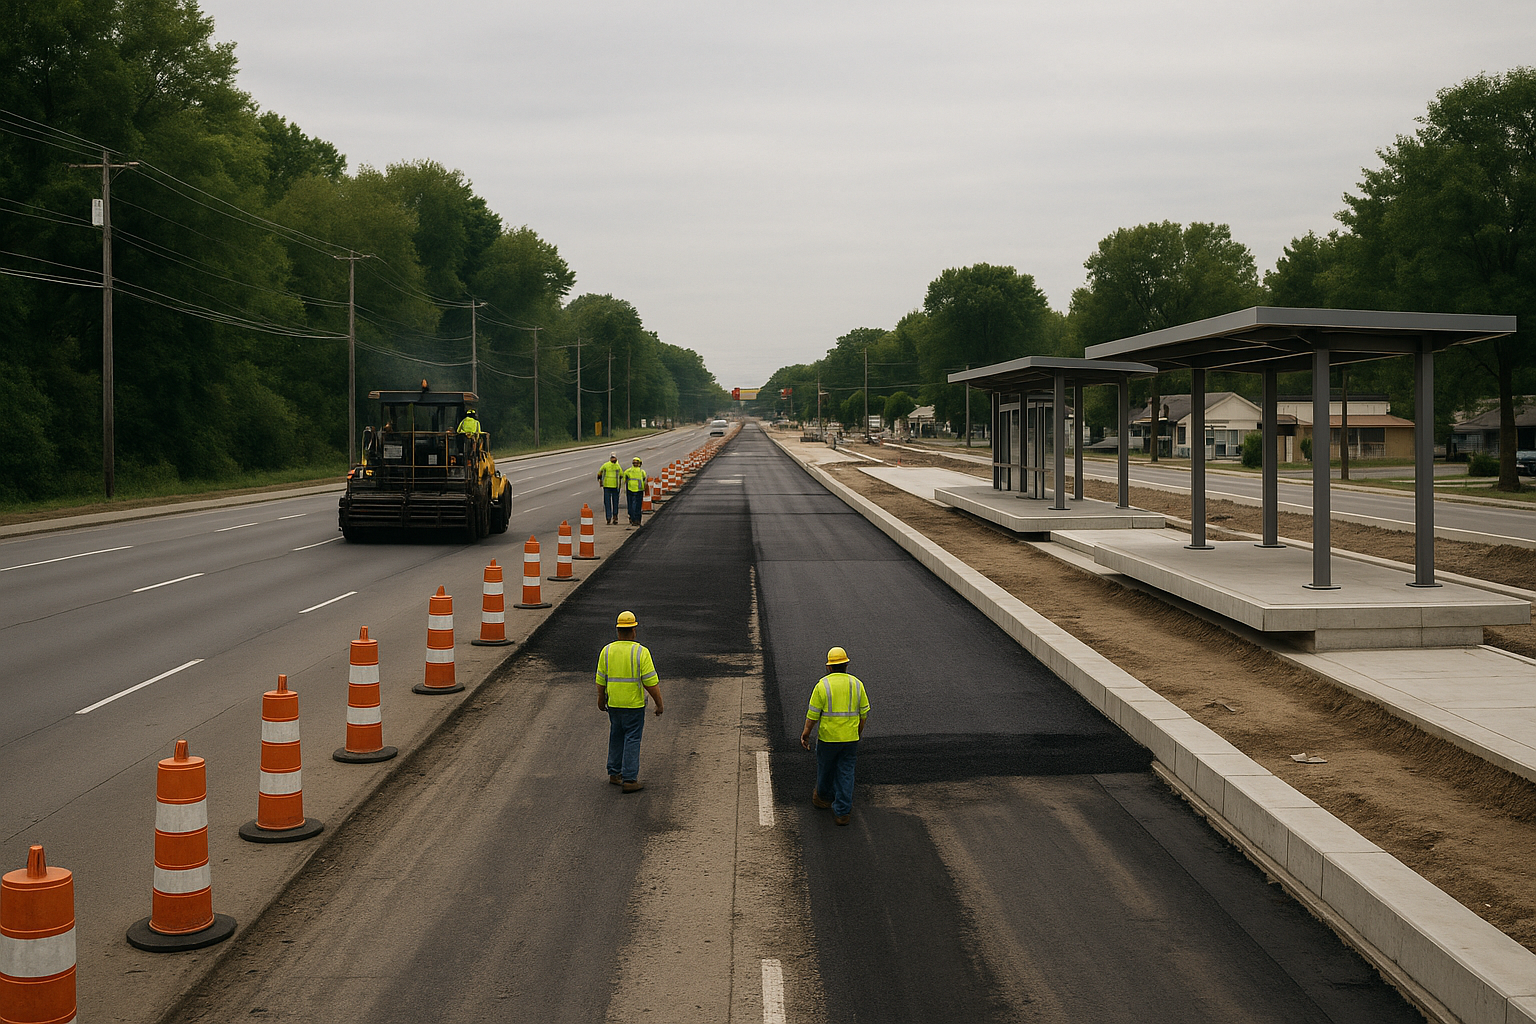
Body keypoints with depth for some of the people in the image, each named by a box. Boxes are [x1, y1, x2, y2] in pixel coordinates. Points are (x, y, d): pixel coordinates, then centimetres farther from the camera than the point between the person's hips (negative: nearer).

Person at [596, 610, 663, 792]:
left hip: (613, 703, 4)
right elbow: (651, 682, -14)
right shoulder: (641, 652, -14)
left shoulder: (607, 651, -3)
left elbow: (600, 680, 5)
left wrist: (601, 699, 20)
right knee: (632, 740, 1)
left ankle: (615, 774, 26)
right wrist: (659, 703, -3)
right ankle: (629, 779, 0)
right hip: (634, 704, -4)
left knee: (616, 737, 18)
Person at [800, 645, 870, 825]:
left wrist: (806, 733, 1)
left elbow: (813, 714, -10)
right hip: (850, 737, 2)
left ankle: (824, 797, 43)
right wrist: (859, 732, 17)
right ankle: (842, 812, 6)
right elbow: (863, 713, 3)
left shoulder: (822, 685, -12)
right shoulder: (856, 684, -2)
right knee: (846, 772, 7)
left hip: (827, 738, -2)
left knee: (825, 768, 20)